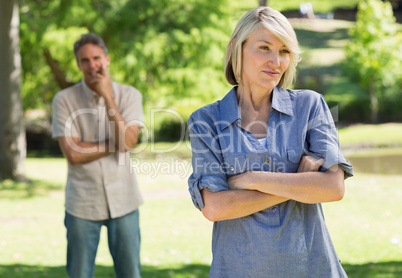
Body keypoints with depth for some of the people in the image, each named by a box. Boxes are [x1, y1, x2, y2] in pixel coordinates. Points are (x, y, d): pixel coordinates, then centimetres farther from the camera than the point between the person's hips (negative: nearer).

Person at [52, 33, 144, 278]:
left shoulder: (129, 95, -1)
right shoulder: (64, 99, -5)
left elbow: (127, 141, -15)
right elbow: (73, 154, -13)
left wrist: (108, 97, -16)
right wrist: (115, 144, -11)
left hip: (123, 200, 1)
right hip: (82, 203, -1)